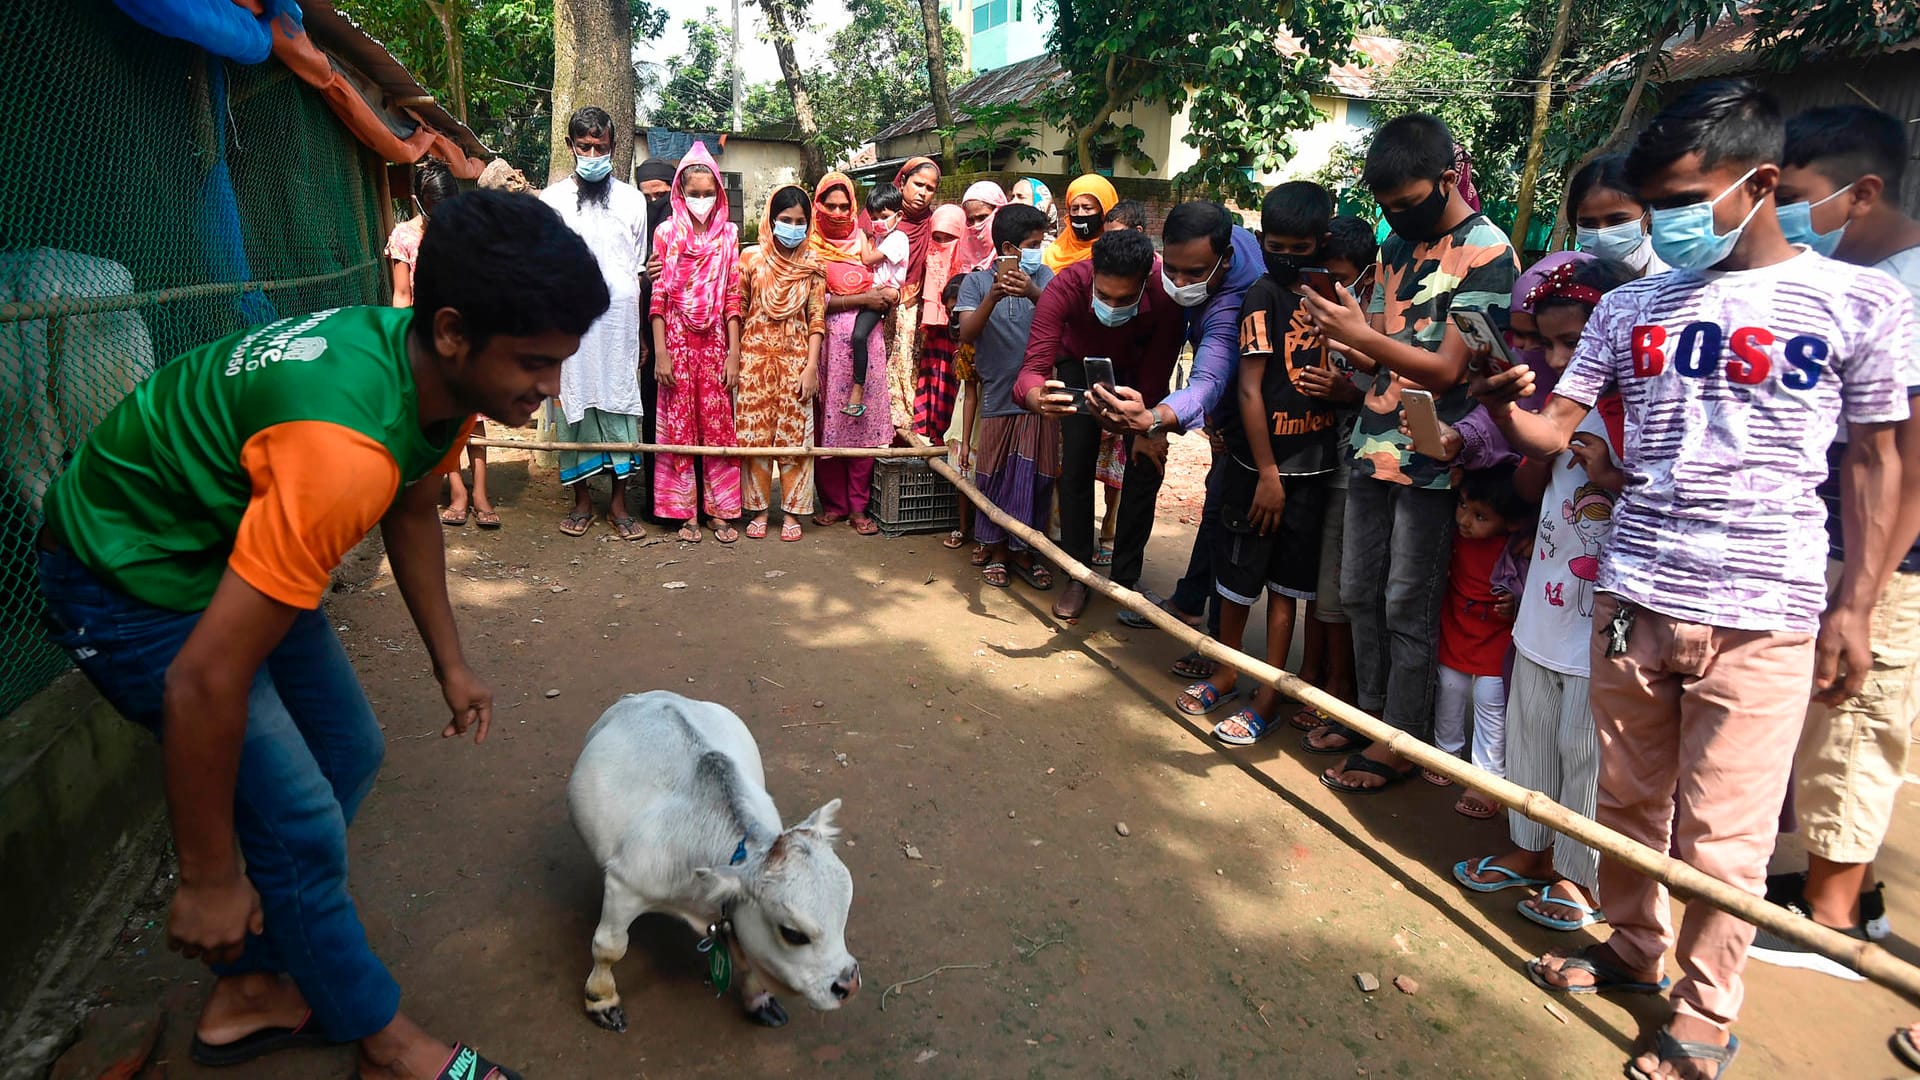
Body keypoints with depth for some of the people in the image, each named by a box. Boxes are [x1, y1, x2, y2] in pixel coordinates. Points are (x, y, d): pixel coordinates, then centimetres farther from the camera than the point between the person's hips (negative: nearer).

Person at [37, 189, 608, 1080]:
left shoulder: (437, 367, -12)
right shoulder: (346, 446, -40)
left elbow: (411, 512, 9)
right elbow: (204, 681, -34)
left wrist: (450, 665, 11)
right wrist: (209, 878, -20)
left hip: (234, 544, 9)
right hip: (132, 577, -9)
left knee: (350, 750, 13)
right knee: (299, 822, -7)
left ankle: (250, 994, 29)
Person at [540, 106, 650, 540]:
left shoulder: (632, 200, 10)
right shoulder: (551, 200, 8)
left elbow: (641, 271, 10)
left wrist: (644, 334, 0)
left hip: (620, 321, 0)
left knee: (620, 404, 1)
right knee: (576, 403, 3)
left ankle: (619, 502, 10)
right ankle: (581, 499, 15)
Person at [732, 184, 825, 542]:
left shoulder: (812, 264, 3)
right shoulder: (751, 258, 1)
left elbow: (816, 318, 1)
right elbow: (737, 310, 5)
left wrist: (811, 366, -6)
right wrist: (733, 360, 2)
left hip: (796, 359, 0)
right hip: (755, 358, 0)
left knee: (794, 435, 1)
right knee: (755, 434, 2)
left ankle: (792, 512, 11)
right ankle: (759, 509, 13)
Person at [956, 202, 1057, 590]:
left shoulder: (1044, 278, 5)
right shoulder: (977, 282, 0)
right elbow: (967, 334, -12)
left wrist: (1034, 294, -28)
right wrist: (992, 298, -27)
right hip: (997, 398, -1)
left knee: (1036, 477, 6)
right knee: (994, 477, 6)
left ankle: (1023, 551, 21)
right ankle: (995, 550, 22)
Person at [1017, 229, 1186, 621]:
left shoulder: (1167, 297, -38)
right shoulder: (1066, 287, -39)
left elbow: (1154, 382, -30)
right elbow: (1033, 366, -45)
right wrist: (1037, 396, -67)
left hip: (1137, 371, 1)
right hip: (1081, 364, 0)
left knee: (1146, 467, -6)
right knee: (1076, 464, -9)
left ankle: (1126, 576, 9)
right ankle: (1077, 575, 5)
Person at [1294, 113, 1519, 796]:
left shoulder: (1486, 254, -11)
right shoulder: (1399, 241, 12)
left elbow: (1446, 370, -18)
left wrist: (1364, 337, -28)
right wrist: (1341, 337, -7)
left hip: (1429, 459, -7)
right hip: (1372, 446, 7)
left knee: (1407, 607, 1)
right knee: (1359, 592, 14)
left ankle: (1401, 741, 15)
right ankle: (1371, 711, 30)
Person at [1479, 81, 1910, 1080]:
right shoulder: (1632, 306, 8)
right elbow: (1553, 429, 4)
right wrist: (1503, 407, -19)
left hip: (1764, 617, -3)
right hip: (1631, 595, 3)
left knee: (1720, 836, 4)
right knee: (1629, 800, 14)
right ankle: (1633, 950, 36)